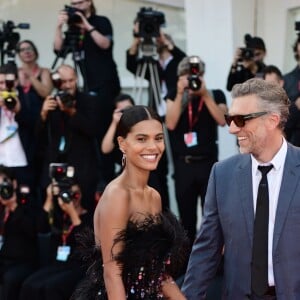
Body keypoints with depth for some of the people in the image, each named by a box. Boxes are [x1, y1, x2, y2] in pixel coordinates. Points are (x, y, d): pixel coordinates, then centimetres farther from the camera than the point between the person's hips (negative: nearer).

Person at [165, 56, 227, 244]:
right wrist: (180, 95, -12)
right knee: (186, 215, 9)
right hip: (183, 164, 2)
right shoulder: (175, 97, 7)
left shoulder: (216, 95, 4)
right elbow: (171, 124, -7)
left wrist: (205, 95, -15)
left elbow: (222, 120, -12)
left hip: (208, 163, -2)